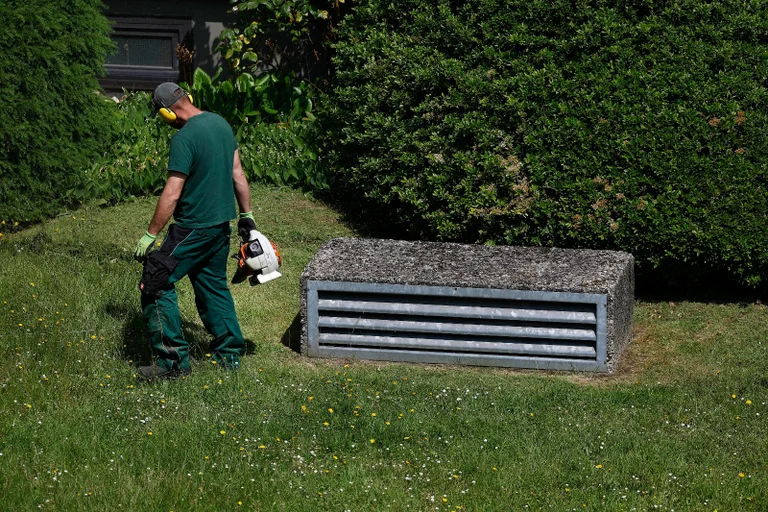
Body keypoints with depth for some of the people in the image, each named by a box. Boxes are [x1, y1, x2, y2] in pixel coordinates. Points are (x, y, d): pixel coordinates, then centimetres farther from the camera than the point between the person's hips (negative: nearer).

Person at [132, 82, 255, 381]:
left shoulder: (184, 138, -21)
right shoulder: (221, 124, 5)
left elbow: (172, 194, -21)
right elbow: (237, 173, 12)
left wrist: (150, 236, -15)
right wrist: (247, 215, 22)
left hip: (193, 229, -9)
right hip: (222, 225, 9)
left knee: (156, 285, -2)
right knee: (214, 285, 21)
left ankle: (173, 361, -2)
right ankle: (229, 353, 26)